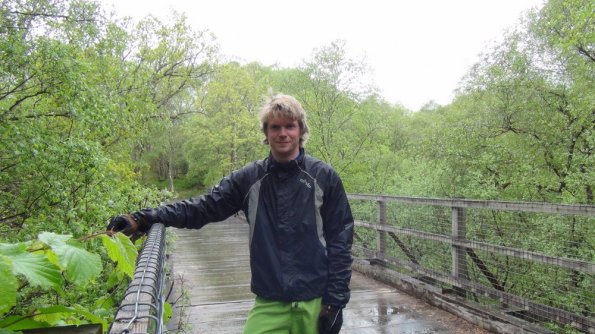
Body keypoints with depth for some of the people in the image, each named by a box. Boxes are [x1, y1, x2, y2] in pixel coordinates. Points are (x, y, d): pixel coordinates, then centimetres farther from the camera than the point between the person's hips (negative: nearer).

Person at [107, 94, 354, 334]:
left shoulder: (324, 177, -4)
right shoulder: (249, 178, 2)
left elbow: (339, 240, -2)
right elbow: (204, 207, -3)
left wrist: (335, 300, -5)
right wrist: (142, 219, -13)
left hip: (315, 303, -1)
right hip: (269, 303, 1)